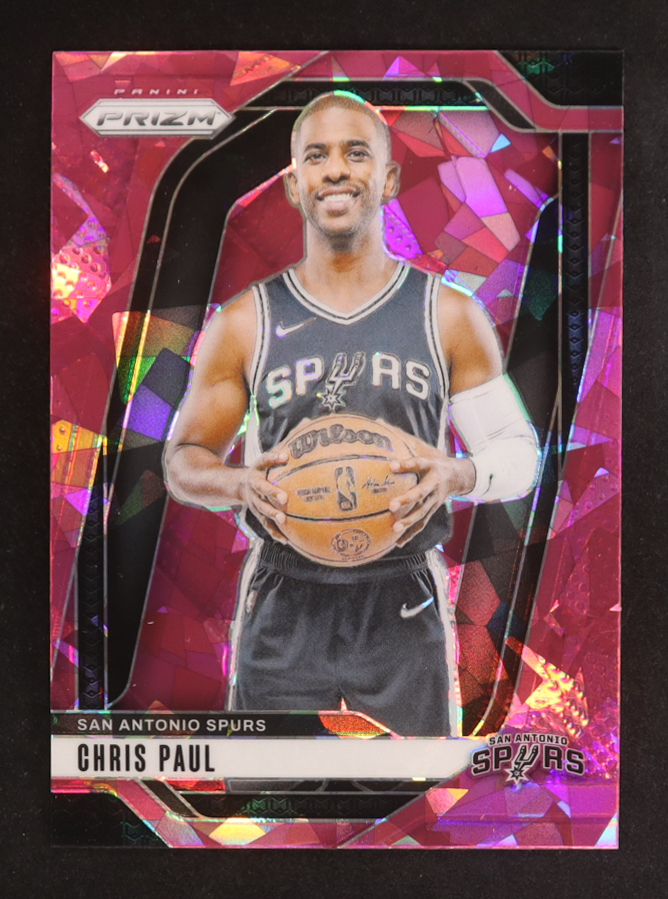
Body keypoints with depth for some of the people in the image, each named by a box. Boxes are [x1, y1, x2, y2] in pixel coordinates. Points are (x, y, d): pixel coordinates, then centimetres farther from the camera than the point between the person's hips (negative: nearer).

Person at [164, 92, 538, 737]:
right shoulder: (244, 324, 2)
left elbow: (519, 453, 5)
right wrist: (241, 483, -14)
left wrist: (457, 475, -17)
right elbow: (184, 460, 8)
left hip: (403, 611, 0)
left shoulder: (450, 318, 2)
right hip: (283, 609, 0)